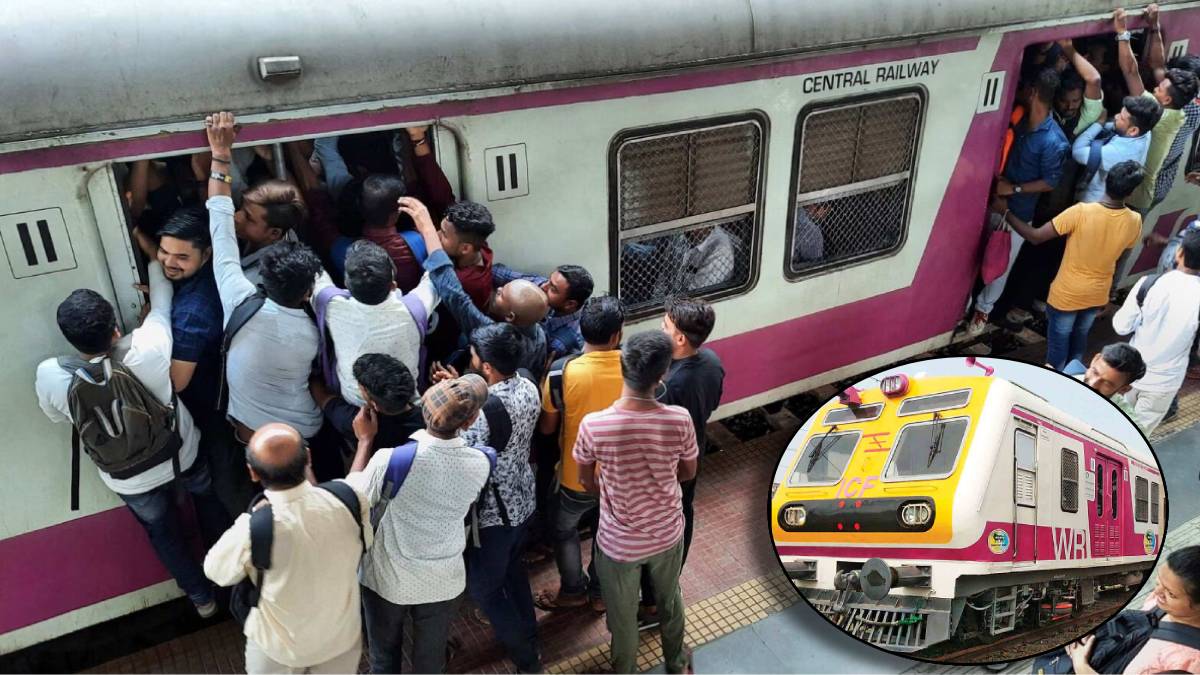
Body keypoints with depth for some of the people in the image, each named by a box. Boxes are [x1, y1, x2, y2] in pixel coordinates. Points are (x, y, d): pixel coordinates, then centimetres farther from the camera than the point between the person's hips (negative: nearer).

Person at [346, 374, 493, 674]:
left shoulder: (390, 460, -30)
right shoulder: (479, 464, -21)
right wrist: (457, 416, -1)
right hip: (443, 581, 2)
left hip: (389, 580, -2)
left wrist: (365, 440, -3)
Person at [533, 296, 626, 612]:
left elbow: (546, 428, -10)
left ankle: (573, 591, 43)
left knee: (564, 530, 26)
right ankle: (601, 592, 46)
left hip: (577, 477, -3)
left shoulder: (564, 374, -25)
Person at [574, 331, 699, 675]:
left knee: (622, 617, 23)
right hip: (667, 533, 3)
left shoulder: (594, 425, -27)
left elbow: (586, 481, -8)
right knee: (670, 599, 31)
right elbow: (688, 473, -4)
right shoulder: (680, 419, -24)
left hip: (618, 542, -2)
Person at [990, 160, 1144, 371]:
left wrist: (1004, 211, -16)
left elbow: (1035, 236, -24)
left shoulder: (1081, 213, -29)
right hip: (1098, 295, 4)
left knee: (1058, 343, 14)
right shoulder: (1134, 221, -14)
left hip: (1067, 294, -4)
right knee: (1079, 338, 27)